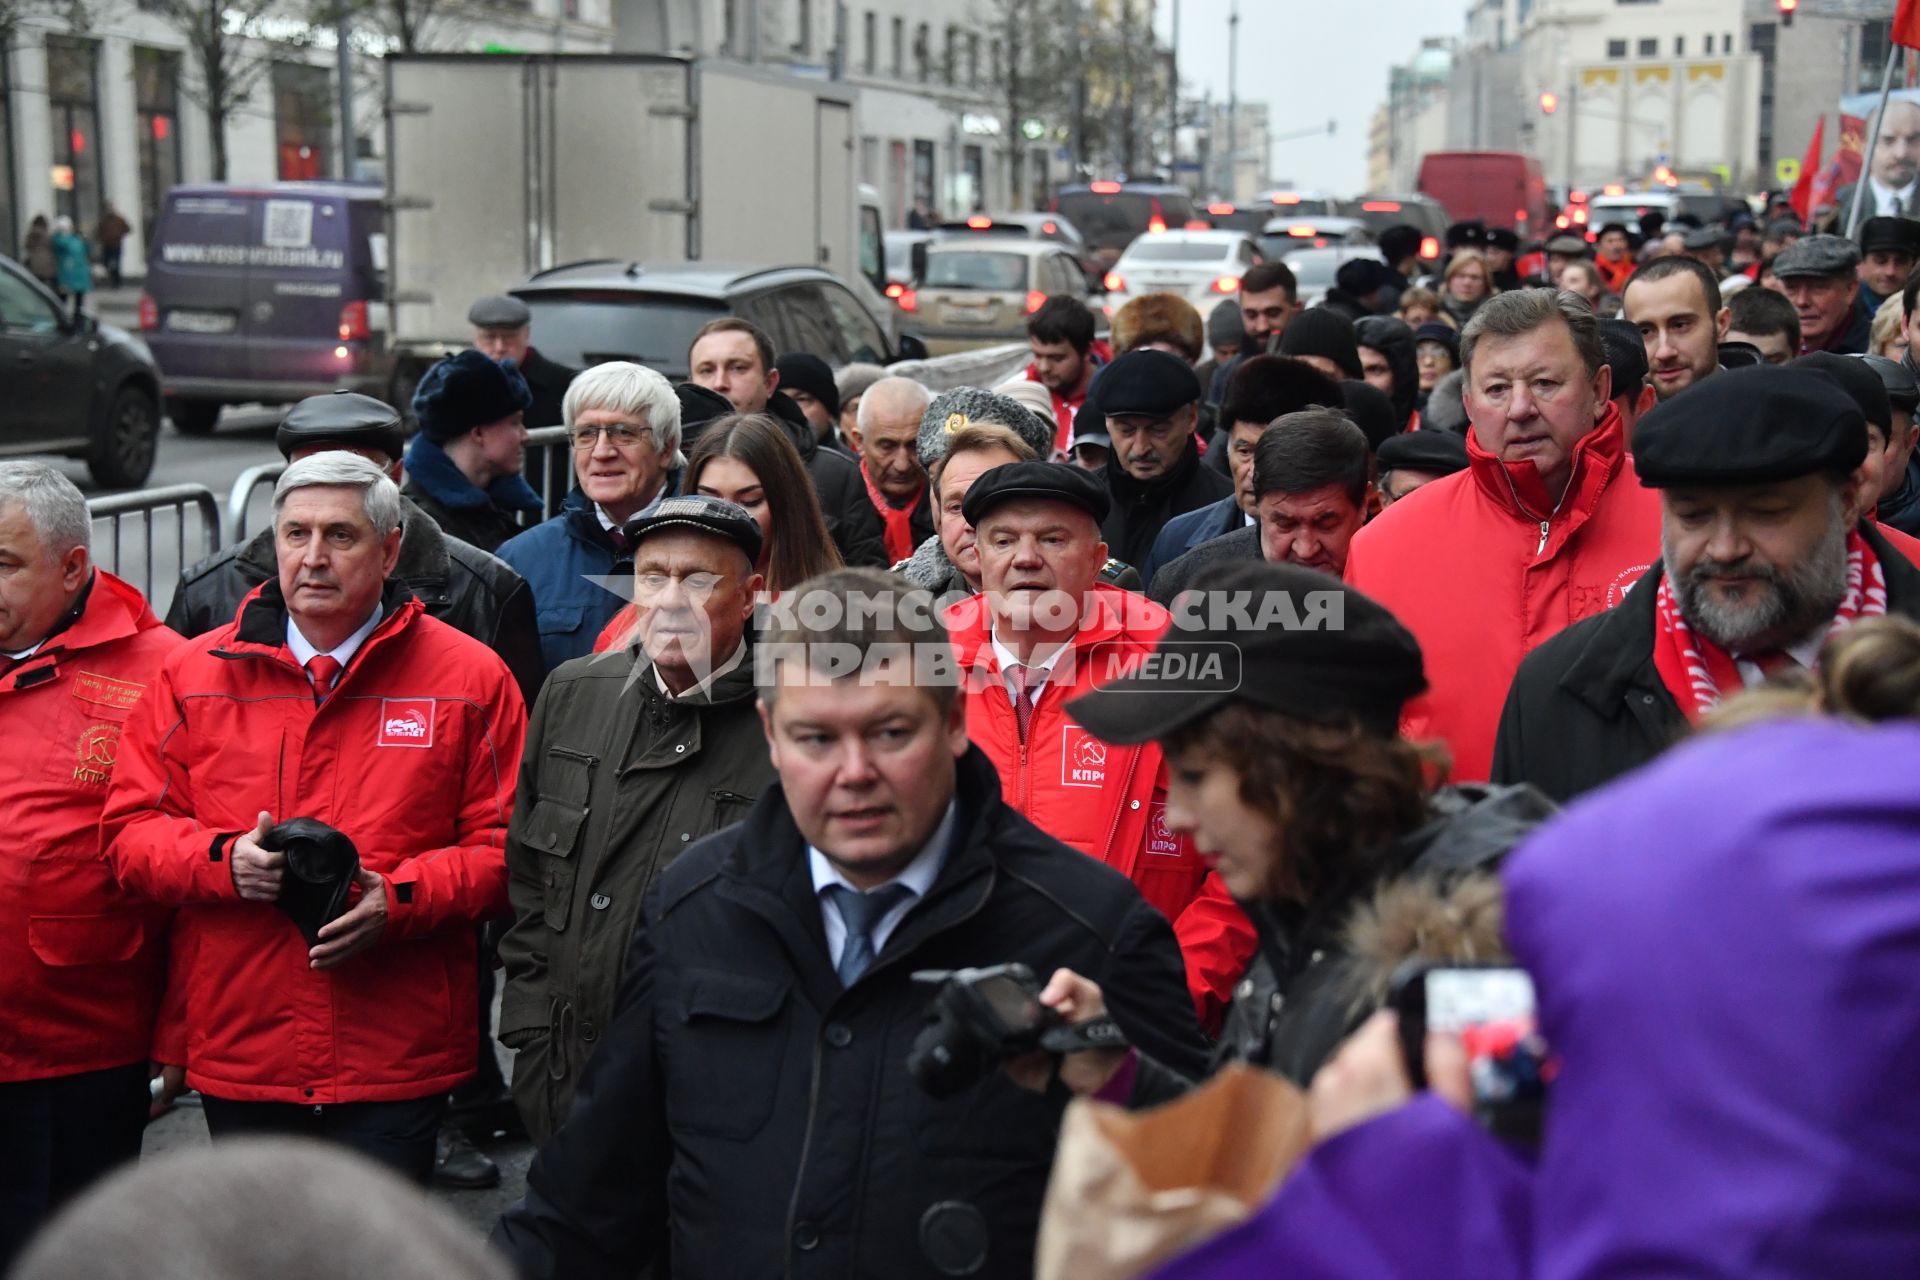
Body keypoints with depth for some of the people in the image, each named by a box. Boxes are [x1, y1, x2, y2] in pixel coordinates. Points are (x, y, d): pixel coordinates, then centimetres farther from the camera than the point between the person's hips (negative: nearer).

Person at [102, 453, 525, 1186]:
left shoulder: (468, 679, 1)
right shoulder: (195, 674, 7)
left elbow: (507, 847, 0)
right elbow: (130, 831, 7)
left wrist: (400, 898, -16)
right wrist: (224, 859, -12)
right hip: (236, 1059, 2)